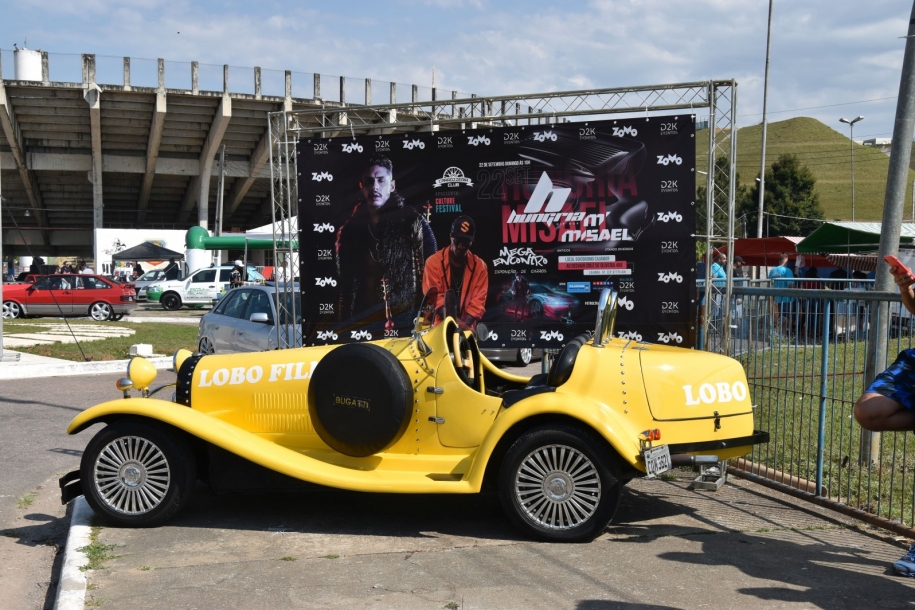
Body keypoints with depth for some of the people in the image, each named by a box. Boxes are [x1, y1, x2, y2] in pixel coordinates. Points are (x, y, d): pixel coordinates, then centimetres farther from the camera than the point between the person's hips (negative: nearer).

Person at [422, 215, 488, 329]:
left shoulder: (479, 266, 2)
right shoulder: (433, 262, -5)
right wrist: (456, 322, -20)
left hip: (466, 327, 2)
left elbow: (478, 301, -2)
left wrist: (465, 325, -16)